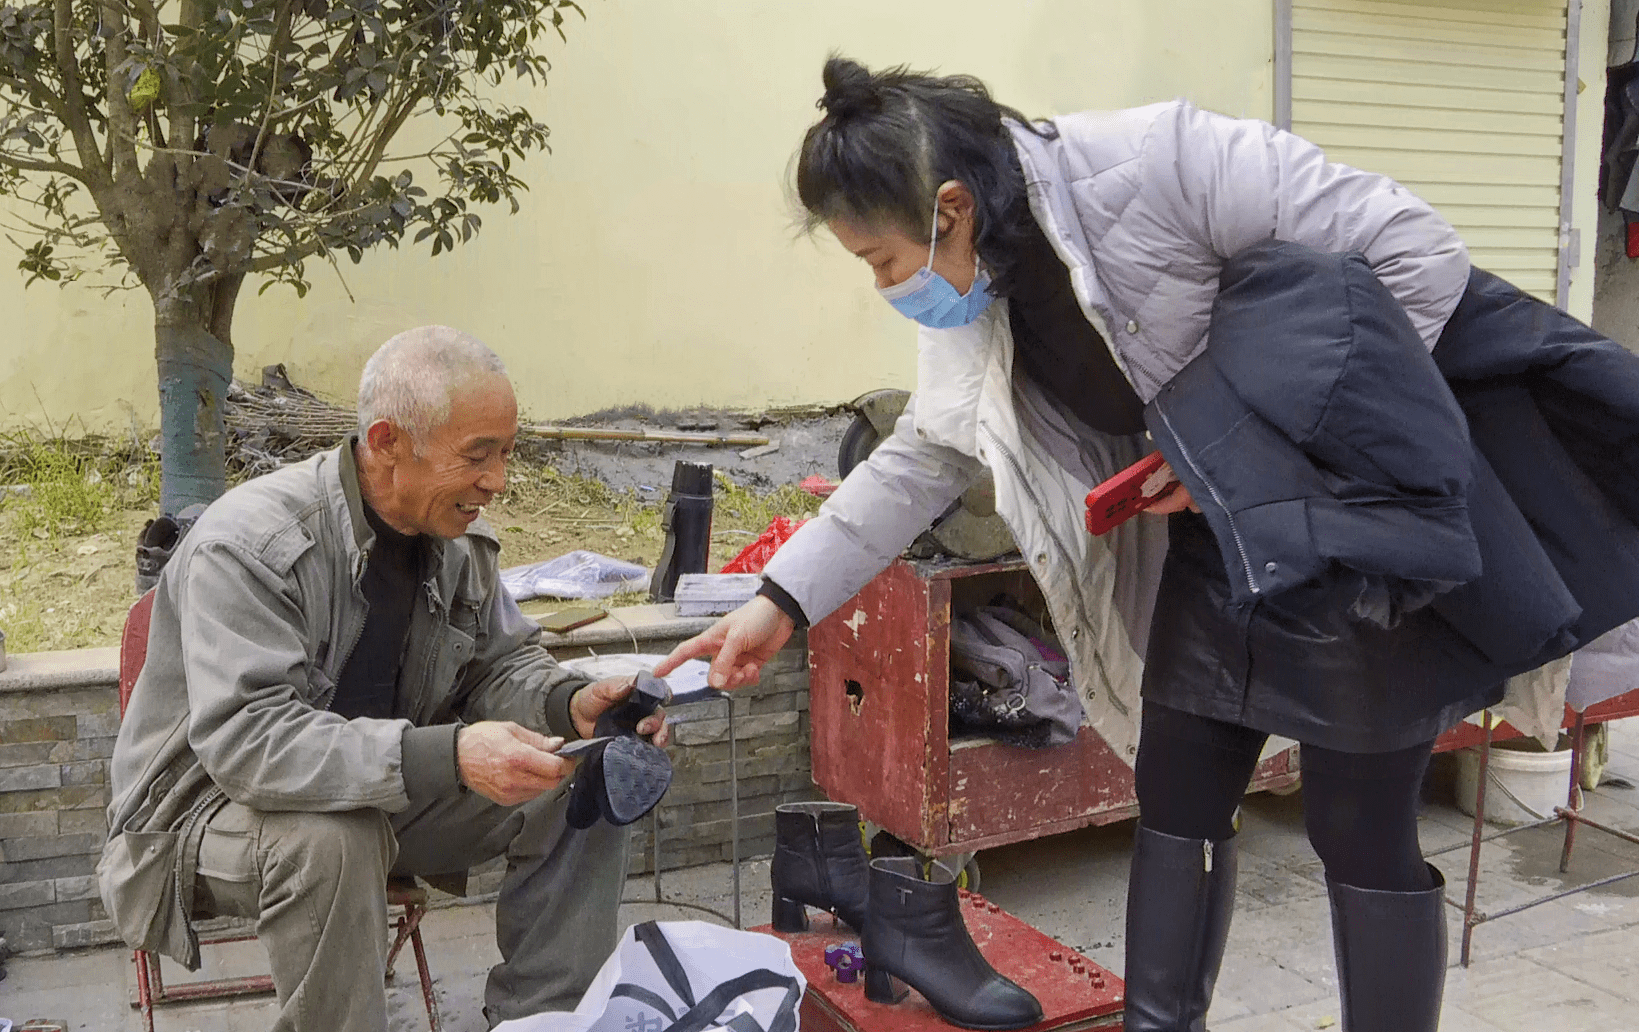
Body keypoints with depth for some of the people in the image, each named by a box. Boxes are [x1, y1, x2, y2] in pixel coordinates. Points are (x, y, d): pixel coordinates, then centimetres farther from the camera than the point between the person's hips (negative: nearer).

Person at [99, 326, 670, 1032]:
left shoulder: (460, 535, -4)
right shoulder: (248, 545, -27)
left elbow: (498, 665, 6)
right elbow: (247, 739, -36)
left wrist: (571, 706, -18)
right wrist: (448, 755, -46)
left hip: (385, 792, 6)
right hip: (210, 807, -6)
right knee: (330, 836, -39)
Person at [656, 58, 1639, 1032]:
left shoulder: (1158, 163, -27)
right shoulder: (975, 299, -3)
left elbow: (1422, 249, -23)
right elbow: (922, 459, 8)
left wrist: (1256, 442, -24)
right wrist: (783, 598, 2)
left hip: (1361, 531, -7)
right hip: (1216, 546, 7)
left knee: (1361, 834, 2)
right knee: (1176, 802, 11)